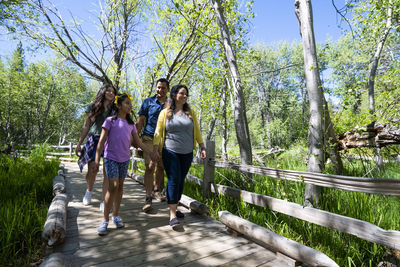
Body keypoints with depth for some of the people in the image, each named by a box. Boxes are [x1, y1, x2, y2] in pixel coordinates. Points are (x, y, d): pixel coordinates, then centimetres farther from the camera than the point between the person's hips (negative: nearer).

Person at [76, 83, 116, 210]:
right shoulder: (93, 107, 11)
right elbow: (86, 126, 11)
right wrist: (79, 143, 8)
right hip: (94, 140, 0)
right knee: (92, 170, -2)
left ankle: (103, 202, 3)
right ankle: (89, 190, 30)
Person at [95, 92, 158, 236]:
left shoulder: (131, 124, 9)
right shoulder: (110, 120, -5)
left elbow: (138, 141, 10)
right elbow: (102, 141, -7)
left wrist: (151, 153, 5)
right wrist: (97, 159, -13)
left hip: (125, 159, 5)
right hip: (111, 158, -5)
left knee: (120, 186, 10)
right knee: (113, 186, -11)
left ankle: (115, 215, 23)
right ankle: (105, 220, 1)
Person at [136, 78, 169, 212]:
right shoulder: (148, 102, 3)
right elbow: (140, 121, 2)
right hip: (149, 138, -3)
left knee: (161, 167, 12)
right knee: (150, 167, -10)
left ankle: (156, 190, 34)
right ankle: (148, 198, -3)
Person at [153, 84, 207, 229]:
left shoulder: (190, 113, 10)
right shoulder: (165, 113, 3)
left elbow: (197, 131, 11)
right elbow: (158, 132, 1)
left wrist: (202, 147, 5)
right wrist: (155, 150, -6)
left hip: (187, 153, 3)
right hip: (170, 152, -3)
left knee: (181, 181, 9)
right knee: (173, 180, -9)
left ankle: (174, 208, 25)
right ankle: (172, 215, -4)